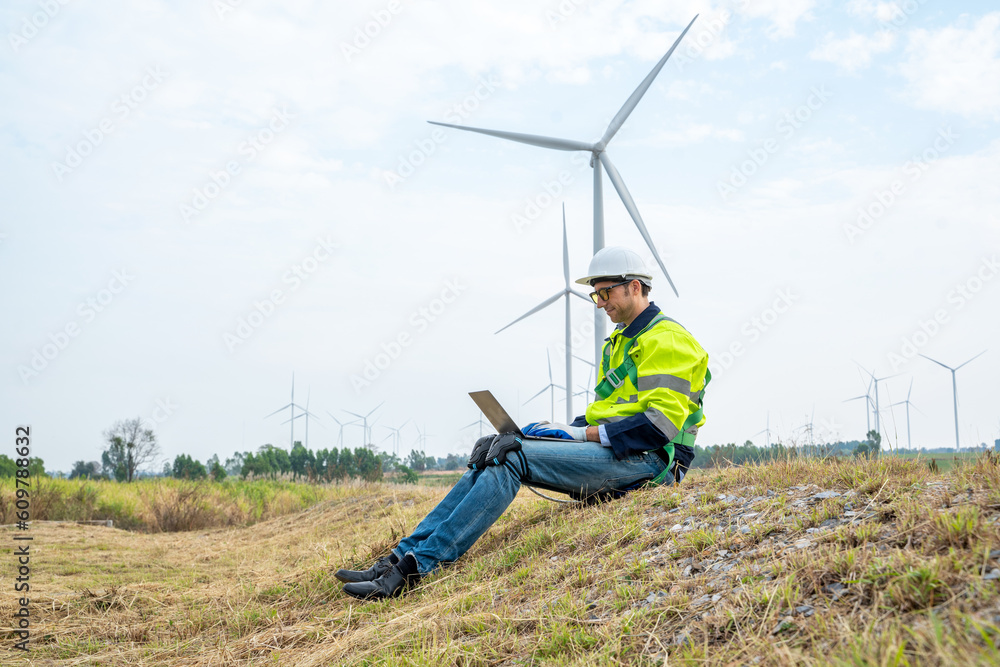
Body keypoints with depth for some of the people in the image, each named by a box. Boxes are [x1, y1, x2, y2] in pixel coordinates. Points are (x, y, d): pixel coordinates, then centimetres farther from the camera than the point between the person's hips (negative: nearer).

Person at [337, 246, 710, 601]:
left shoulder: (666, 341, -8)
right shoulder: (620, 342, 23)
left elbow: (660, 424, -20)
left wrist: (583, 434, -17)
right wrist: (563, 429, 4)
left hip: (644, 460, -9)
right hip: (608, 453, 9)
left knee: (511, 455, -24)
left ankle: (416, 566, -28)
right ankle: (403, 555, -15)